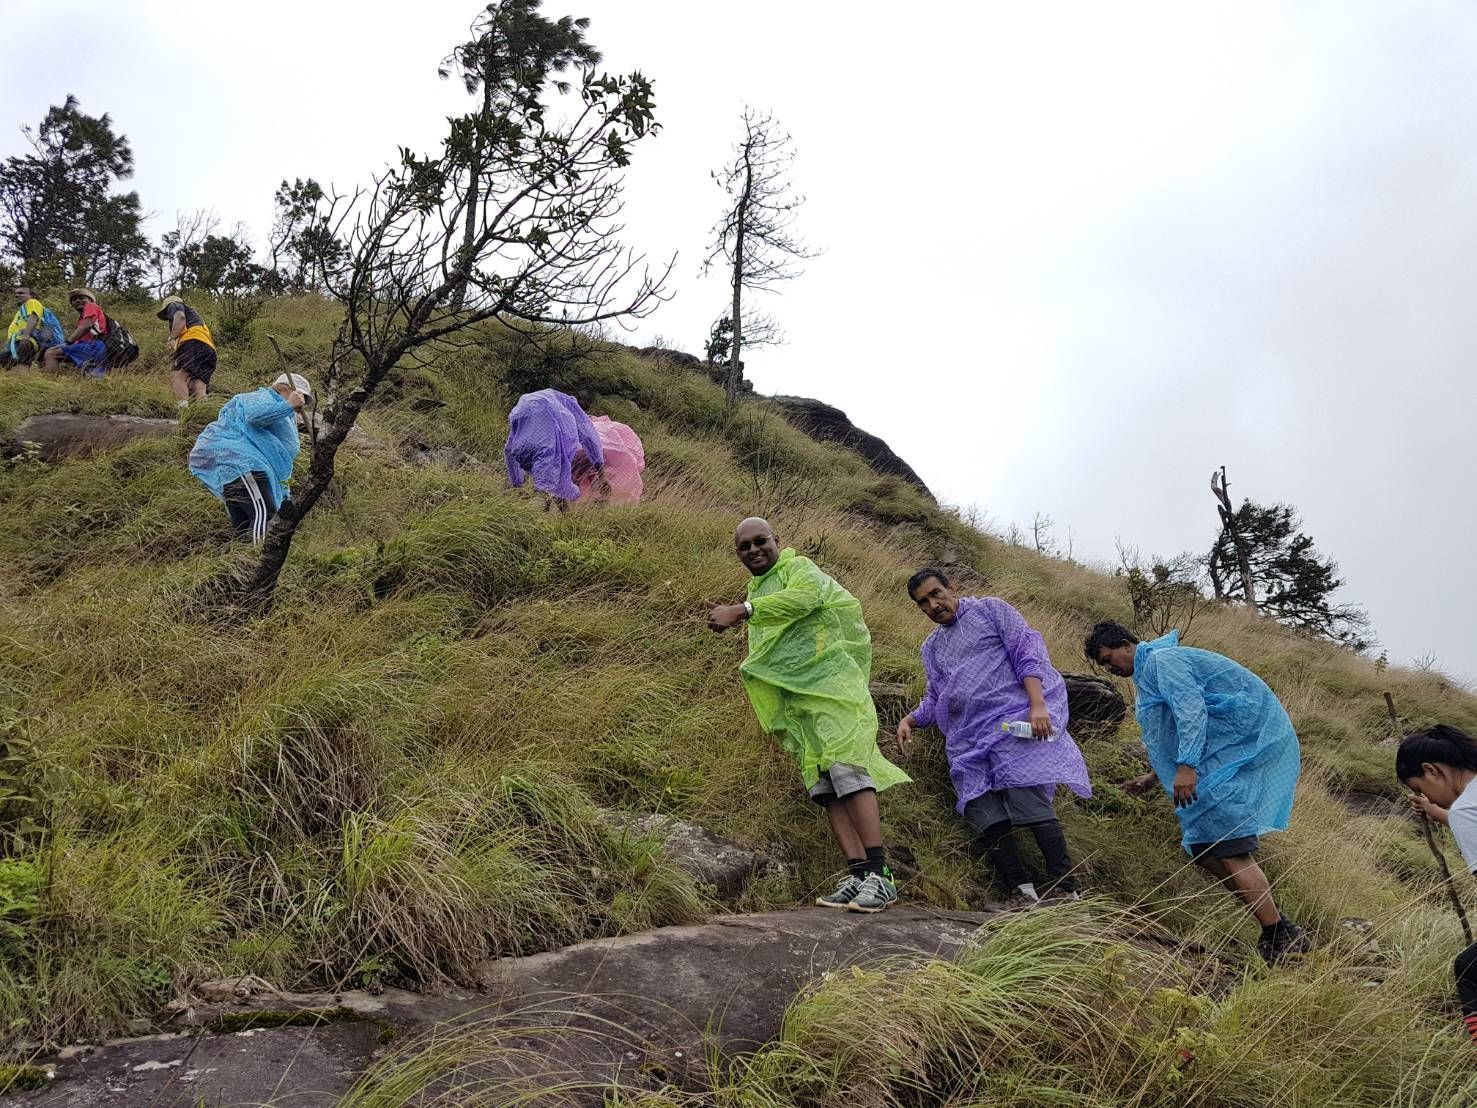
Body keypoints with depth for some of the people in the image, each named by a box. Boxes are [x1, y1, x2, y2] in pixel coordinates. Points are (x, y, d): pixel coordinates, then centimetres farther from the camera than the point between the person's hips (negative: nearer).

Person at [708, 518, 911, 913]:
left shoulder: (798, 567, 1)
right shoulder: (758, 591, 26)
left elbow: (804, 597, -24)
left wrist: (741, 611, -30)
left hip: (829, 681, -8)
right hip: (795, 696, 8)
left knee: (847, 770, -20)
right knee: (823, 784, -3)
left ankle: (880, 876, -24)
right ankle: (858, 875, -8)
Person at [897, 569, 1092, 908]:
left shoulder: (989, 609, 9)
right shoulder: (931, 647, 28)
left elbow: (1028, 651, -2)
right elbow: (936, 698, 27)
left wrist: (1038, 705, -16)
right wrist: (910, 719, 6)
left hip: (1013, 718, -6)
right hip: (968, 740, 6)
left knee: (1029, 800, -21)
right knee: (983, 814, -10)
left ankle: (1064, 889, -20)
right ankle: (1023, 893, -11)